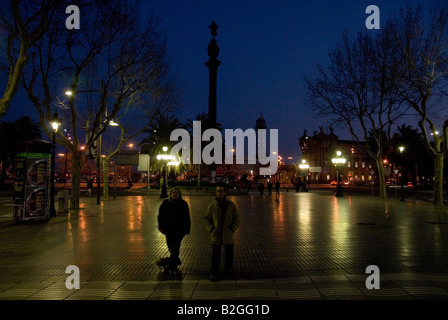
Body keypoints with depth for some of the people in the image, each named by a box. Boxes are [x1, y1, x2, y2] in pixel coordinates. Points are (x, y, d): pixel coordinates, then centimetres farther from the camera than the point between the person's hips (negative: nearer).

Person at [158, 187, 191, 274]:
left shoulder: (183, 204, -1)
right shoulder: (165, 203, 2)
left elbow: (187, 218, 2)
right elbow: (160, 215, 5)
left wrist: (186, 229, -1)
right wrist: (161, 227, 0)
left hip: (179, 230, -2)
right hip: (169, 229, 2)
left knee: (175, 246, -4)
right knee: (170, 246, 10)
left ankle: (172, 265, 5)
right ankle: (176, 261, 32)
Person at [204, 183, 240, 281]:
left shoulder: (231, 205, -3)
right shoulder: (212, 205, -3)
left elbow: (237, 218, 5)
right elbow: (207, 219, 6)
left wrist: (233, 228, -6)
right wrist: (211, 229, -6)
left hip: (228, 235, 1)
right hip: (216, 235, -1)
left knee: (229, 253, 16)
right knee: (215, 255, 1)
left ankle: (229, 268, 39)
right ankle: (214, 273, 12)